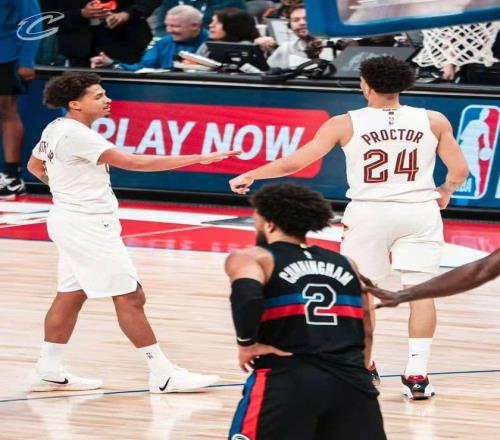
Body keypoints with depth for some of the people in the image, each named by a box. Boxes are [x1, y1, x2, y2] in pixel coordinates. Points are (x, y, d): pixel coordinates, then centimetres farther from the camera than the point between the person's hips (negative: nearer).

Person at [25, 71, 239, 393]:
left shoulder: (55, 129, 6)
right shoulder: (77, 135, -23)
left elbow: (35, 166, 23)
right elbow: (133, 162, -27)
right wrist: (197, 159, -27)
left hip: (71, 220, 10)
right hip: (88, 225, -10)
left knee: (71, 295, 15)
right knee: (130, 297, -7)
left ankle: (49, 371, 17)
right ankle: (163, 375, -6)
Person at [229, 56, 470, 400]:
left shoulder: (346, 124, -4)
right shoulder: (433, 122, 0)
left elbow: (294, 162, -2)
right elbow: (460, 171, -1)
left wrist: (251, 175, 11)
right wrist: (445, 193, 21)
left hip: (369, 212, -1)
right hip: (420, 210, 1)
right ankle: (417, 374, -5)